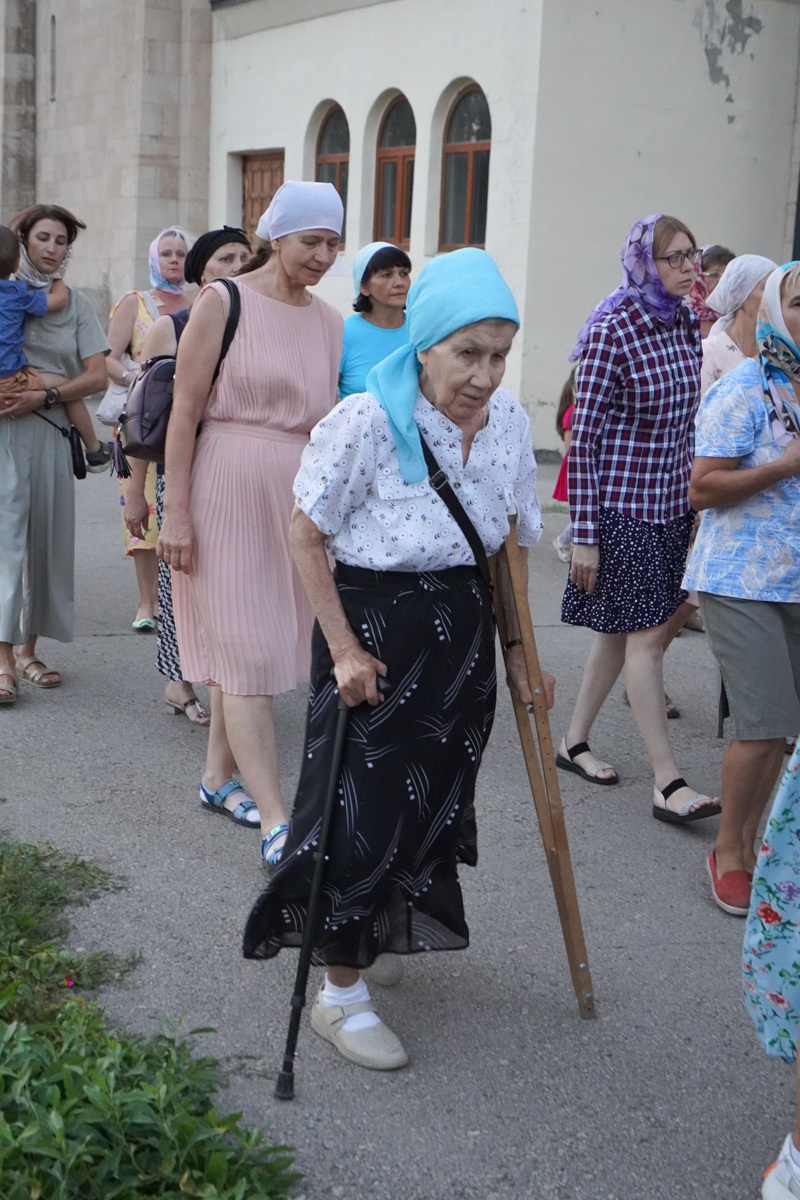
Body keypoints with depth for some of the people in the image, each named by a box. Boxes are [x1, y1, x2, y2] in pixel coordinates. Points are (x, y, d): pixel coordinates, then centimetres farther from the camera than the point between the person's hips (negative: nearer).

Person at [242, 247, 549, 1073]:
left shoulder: (508, 422, -2)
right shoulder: (368, 420, -20)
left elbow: (514, 542, 10)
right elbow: (305, 536, -13)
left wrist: (516, 646, 10)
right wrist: (344, 648, -16)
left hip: (462, 631, 6)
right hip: (375, 624, -6)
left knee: (434, 801, 15)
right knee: (363, 808, -2)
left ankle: (384, 932, 42)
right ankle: (341, 996, 12)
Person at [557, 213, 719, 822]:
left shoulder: (686, 324, 7)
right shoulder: (612, 332, -14)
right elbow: (583, 437, -14)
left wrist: (694, 499, 15)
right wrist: (584, 535, -15)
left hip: (671, 504, 7)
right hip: (622, 506, -7)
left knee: (621, 628, 14)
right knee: (647, 635, -5)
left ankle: (575, 740, 28)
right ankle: (668, 781, 0)